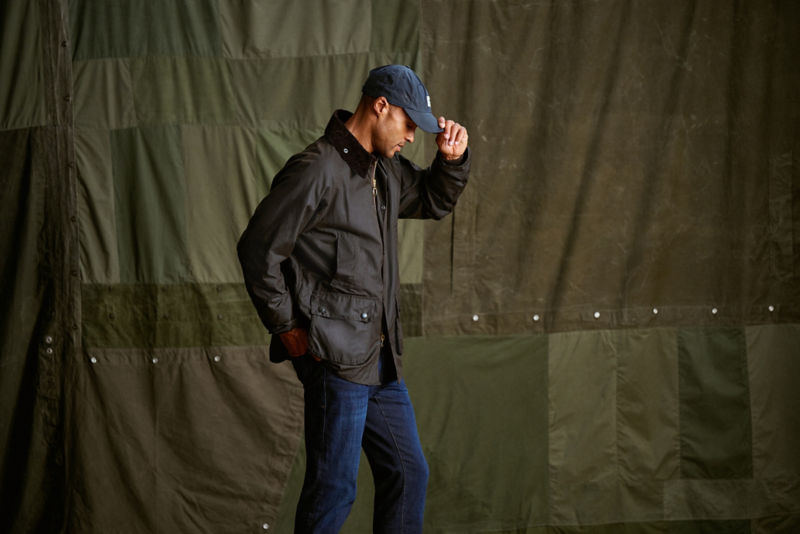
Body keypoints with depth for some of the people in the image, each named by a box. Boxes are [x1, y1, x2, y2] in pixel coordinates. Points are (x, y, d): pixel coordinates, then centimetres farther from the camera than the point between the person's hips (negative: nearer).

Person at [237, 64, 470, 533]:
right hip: (336, 356, -9)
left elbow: (434, 201, 31)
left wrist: (453, 159, 11)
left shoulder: (386, 170, 13)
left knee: (408, 474, 14)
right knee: (334, 488, -6)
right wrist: (287, 327, -12)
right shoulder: (317, 169, -13)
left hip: (381, 360, 9)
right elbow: (259, 249, -13)